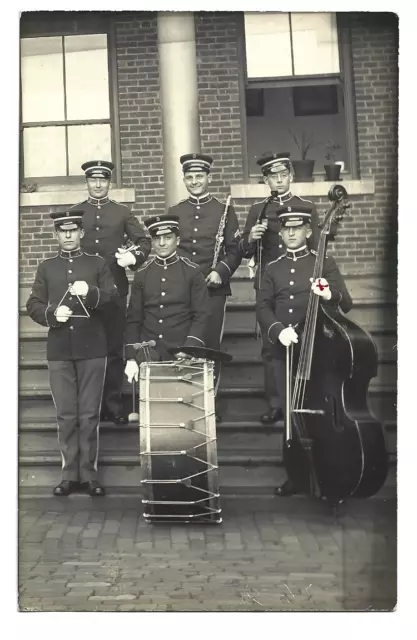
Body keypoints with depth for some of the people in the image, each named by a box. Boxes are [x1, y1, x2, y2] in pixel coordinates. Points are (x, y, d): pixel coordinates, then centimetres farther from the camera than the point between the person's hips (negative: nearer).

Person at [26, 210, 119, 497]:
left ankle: (89, 474, 11)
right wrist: (52, 313, -12)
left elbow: (113, 296, -2)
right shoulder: (46, 267, 13)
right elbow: (33, 305, 8)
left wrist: (91, 292, -21)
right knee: (66, 416, 5)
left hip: (92, 349, -1)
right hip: (59, 350, 1)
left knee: (89, 415, 2)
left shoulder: (98, 263, 10)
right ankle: (70, 474, 14)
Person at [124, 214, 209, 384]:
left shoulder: (192, 272, 0)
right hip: (149, 354, 2)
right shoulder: (142, 274, 7)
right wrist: (131, 358, 0)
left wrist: (189, 350, -15)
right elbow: (133, 319, 7)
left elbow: (201, 316, -3)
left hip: (182, 355, -2)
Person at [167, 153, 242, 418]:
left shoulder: (225, 210, 5)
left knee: (211, 345, 0)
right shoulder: (174, 212, 12)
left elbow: (235, 249, 3)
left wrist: (221, 271, -12)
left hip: (214, 288, -2)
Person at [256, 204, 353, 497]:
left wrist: (330, 295, -27)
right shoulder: (273, 268, 11)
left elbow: (346, 303, -5)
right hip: (284, 351, 3)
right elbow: (263, 307, 4)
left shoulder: (325, 263, 3)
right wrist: (277, 330, -16)